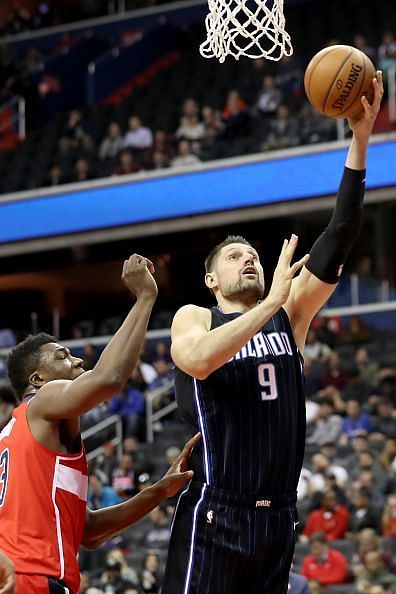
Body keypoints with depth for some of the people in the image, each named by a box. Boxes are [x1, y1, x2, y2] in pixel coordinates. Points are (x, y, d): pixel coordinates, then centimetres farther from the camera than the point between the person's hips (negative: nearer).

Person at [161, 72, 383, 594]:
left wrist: (361, 140, -6)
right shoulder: (193, 317, 3)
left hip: (278, 517, 5)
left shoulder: (290, 314, 12)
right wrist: (270, 303, -21)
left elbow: (338, 239, 2)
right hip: (215, 515, -5)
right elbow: (199, 360, -22)